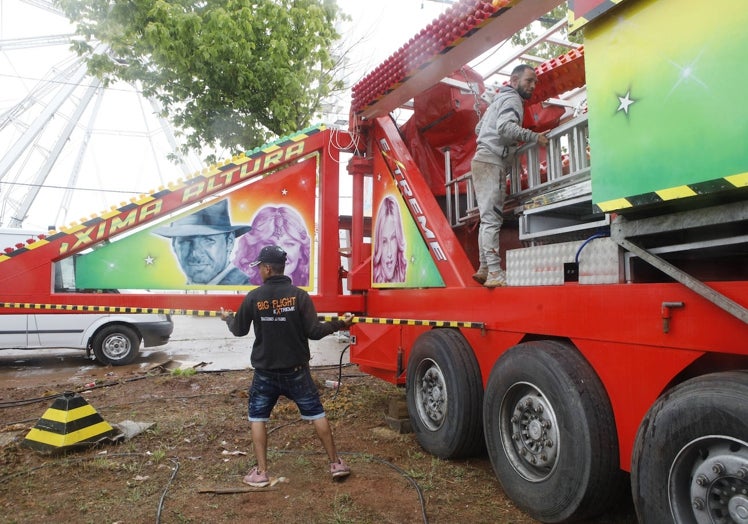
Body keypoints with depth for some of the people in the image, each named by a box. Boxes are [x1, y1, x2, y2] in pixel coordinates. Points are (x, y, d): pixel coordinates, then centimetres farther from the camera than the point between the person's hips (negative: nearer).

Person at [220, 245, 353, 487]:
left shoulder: (253, 297, -8)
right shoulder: (299, 295, -11)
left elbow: (239, 330, 6)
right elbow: (314, 332, -12)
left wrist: (227, 318, 28)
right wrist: (340, 324, 3)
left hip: (265, 371, 0)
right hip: (296, 370, 0)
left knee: (257, 417, 18)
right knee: (316, 413, 12)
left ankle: (261, 472, 19)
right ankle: (335, 463, 19)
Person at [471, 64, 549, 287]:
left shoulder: (499, 99, 28)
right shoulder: (512, 99, -3)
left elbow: (479, 128, 32)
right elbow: (505, 127, -21)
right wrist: (535, 137, -21)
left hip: (484, 160, 10)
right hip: (492, 162, -10)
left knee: (489, 218, 8)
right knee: (492, 218, -17)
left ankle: (484, 269, 8)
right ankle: (495, 273, -21)